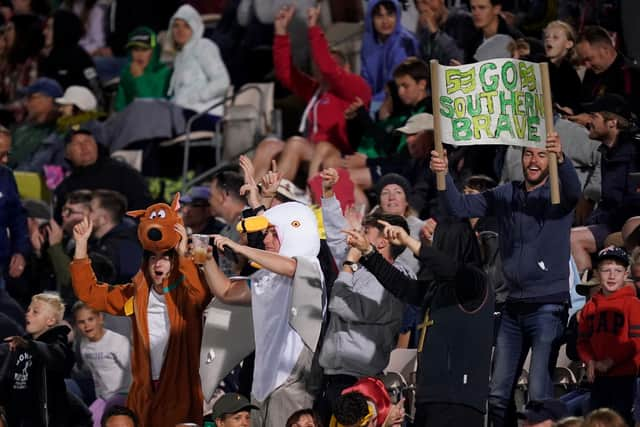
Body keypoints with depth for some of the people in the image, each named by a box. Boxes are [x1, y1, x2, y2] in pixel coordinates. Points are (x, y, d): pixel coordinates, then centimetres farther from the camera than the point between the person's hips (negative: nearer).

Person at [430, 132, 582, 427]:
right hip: (513, 308, 5)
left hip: (549, 306, -5)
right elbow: (460, 207, 3)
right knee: (498, 394, 6)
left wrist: (561, 159, -47)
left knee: (539, 395, -13)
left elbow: (573, 191, -25)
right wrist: (443, 175, -17)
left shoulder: (558, 195, -2)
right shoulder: (505, 195, 10)